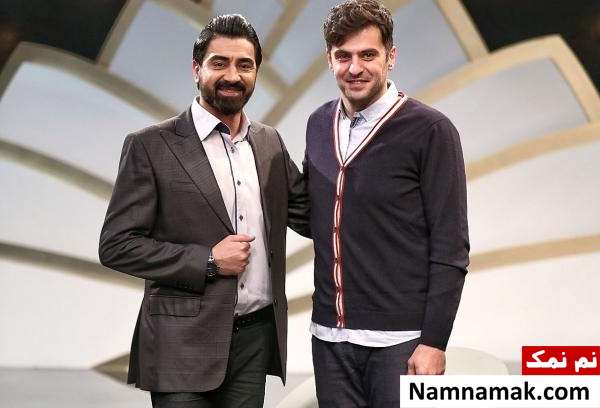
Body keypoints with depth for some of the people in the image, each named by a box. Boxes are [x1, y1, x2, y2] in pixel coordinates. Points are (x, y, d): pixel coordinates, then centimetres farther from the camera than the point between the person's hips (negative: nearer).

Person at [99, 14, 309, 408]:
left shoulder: (270, 143, 10)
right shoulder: (151, 146, -5)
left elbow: (309, 216, 13)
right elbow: (116, 245, -8)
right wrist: (207, 260, -15)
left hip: (258, 336, 5)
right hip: (184, 344, -5)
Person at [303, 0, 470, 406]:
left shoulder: (430, 130, -7)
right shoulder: (319, 125, 8)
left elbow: (450, 248, -9)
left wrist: (434, 342, -13)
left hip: (400, 340, -5)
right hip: (329, 338, 5)